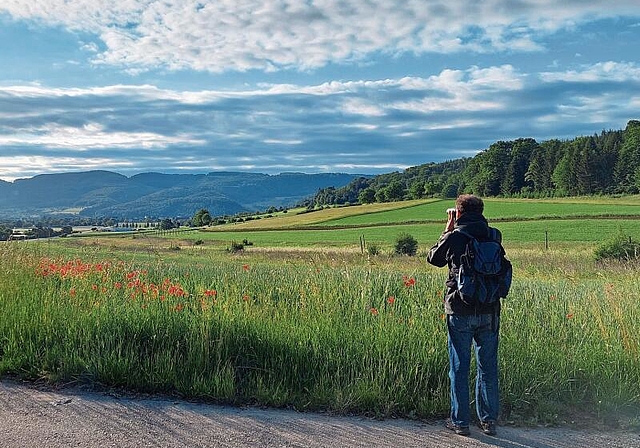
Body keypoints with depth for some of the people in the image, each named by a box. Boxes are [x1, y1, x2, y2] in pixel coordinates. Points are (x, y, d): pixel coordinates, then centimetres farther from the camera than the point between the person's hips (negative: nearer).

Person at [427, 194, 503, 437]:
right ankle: (489, 420, 23)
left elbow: (433, 258, 7)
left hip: (460, 312, -3)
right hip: (490, 312, 4)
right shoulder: (495, 236, -1)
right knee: (488, 367, 14)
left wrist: (447, 230, 14)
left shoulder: (454, 238, -11)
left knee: (459, 369, 8)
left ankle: (460, 421, 15)